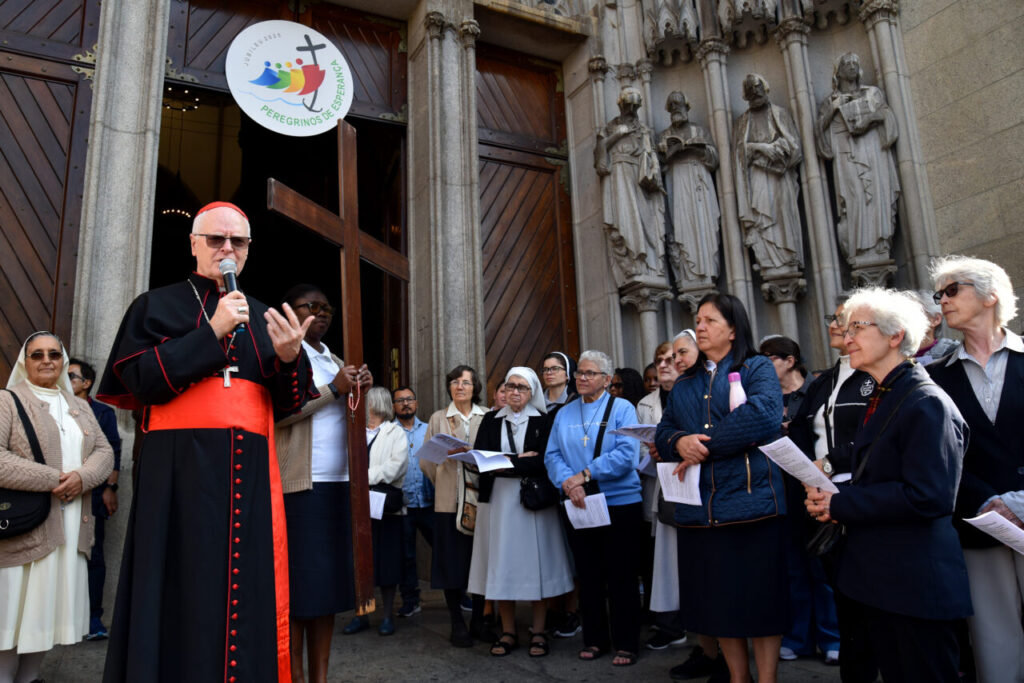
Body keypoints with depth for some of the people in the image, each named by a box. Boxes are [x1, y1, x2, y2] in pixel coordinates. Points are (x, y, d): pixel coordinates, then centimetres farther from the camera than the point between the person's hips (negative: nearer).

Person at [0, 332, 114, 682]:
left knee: (47, 608, 10)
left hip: (70, 529, 5)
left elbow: (104, 451, 10)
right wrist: (55, 480, -16)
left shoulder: (80, 407, 17)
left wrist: (82, 477, -10)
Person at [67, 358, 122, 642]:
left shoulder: (103, 412, 9)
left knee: (93, 554, -2)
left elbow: (113, 452, 3)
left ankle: (93, 618, 2)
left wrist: (110, 487, -5)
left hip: (92, 495, -2)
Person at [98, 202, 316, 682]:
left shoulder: (264, 318, 16)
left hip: (250, 475, 3)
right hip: (180, 470, -3)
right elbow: (139, 381, -6)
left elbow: (287, 403, 10)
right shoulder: (158, 305, 8)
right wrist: (211, 333, -12)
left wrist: (288, 359, -11)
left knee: (247, 590, 5)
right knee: (182, 588, 0)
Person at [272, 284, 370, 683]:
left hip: (337, 483, 7)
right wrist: (334, 388, -13)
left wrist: (360, 390, 1)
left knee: (328, 579, 7)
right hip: (297, 483, -7)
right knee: (296, 582, -4)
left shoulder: (334, 360, 21)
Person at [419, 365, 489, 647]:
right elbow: (426, 460, 5)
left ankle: (479, 620, 23)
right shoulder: (438, 418, 7)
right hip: (450, 500, 0)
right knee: (452, 561, 3)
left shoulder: (488, 417, 7)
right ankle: (458, 625, 16)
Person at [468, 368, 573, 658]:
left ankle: (538, 632, 16)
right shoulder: (491, 420, 10)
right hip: (499, 500, 2)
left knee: (535, 562, 2)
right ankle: (508, 632, 17)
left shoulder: (543, 421, 2)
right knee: (502, 565, 4)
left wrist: (504, 464, -12)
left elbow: (544, 462, -10)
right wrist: (520, 459, -10)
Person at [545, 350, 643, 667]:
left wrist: (585, 474, -18)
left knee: (621, 578, 5)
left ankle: (626, 643, 19)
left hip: (619, 504, -4)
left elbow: (626, 454, -15)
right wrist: (567, 482, -16)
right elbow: (552, 456, 3)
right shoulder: (564, 414, 10)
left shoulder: (622, 408, -3)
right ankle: (594, 639, 27)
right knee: (588, 576, 13)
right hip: (578, 507, 4)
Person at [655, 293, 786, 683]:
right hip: (699, 508, 5)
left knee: (759, 599, 5)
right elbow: (663, 434, 10)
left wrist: (705, 445, -17)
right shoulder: (684, 384, 16)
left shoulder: (757, 369, 0)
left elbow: (765, 414, -19)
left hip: (750, 501, -5)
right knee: (718, 602, 13)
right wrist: (679, 443, -14)